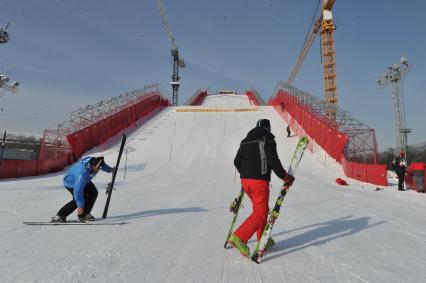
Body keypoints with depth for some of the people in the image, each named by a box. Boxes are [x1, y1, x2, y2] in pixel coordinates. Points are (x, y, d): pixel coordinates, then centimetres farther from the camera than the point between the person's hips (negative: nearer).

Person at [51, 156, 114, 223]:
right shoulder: (82, 173, -44)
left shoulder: (94, 162, -23)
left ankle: (84, 214, 2)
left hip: (84, 180, 8)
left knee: (94, 192, -8)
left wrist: (109, 169, 22)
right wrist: (80, 205, -36)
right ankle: (60, 216, -8)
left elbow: (103, 165, 4)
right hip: (71, 182, -8)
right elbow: (78, 189, -40)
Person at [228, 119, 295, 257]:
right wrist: (285, 177, -4)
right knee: (261, 213, -2)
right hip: (259, 181, -7)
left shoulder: (245, 141, 16)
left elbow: (236, 162, 15)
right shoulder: (268, 140, -4)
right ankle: (239, 237, -14)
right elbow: (273, 161, -14)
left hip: (245, 180, 8)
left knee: (259, 209, 20)